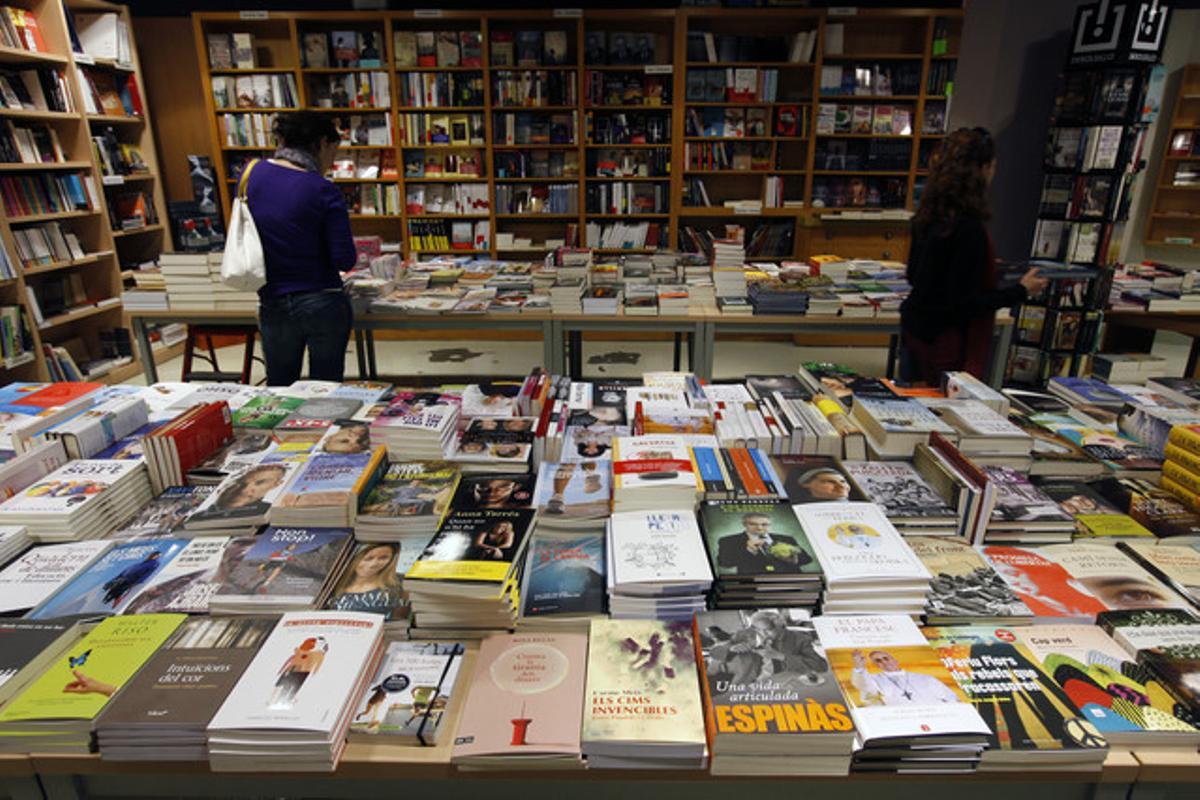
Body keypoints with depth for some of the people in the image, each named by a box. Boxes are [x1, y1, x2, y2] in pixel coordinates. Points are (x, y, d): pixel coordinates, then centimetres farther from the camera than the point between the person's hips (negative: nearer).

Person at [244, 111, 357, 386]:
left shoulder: (253, 174, 0)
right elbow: (345, 260, -13)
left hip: (273, 306, 4)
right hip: (323, 303, -4)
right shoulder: (324, 191, -14)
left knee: (278, 388, 20)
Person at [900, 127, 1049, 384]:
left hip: (915, 328, 9)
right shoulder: (968, 228, -22)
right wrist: (1022, 291, -9)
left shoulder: (930, 214, 2)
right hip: (944, 341, -9)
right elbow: (965, 303, -20)